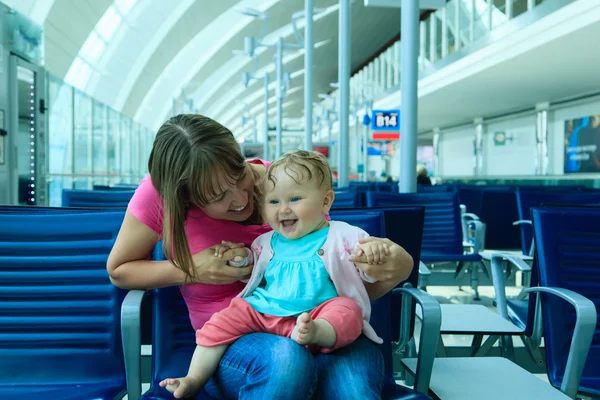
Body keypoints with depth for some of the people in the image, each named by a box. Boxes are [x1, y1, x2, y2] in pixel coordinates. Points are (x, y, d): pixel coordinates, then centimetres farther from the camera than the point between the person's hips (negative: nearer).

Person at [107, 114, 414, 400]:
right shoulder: (161, 193, -9)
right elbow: (118, 270, 6)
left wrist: (395, 269, -24)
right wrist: (191, 270, -13)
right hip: (230, 341, 1)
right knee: (287, 358, -36)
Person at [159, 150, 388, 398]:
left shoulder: (342, 236, 1)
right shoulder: (267, 242, 15)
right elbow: (253, 274, 30)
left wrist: (373, 251, -23)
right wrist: (239, 259, 10)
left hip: (319, 314, -4)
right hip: (261, 311, 4)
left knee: (348, 310, -30)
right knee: (221, 322, -7)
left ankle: (315, 333, -56)